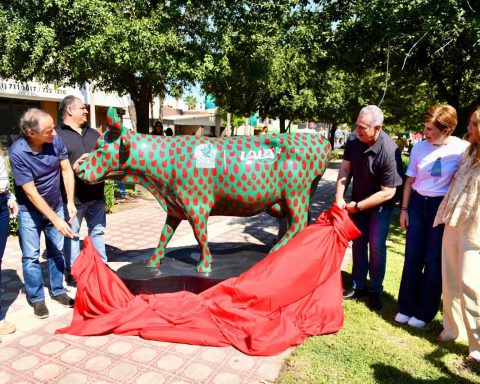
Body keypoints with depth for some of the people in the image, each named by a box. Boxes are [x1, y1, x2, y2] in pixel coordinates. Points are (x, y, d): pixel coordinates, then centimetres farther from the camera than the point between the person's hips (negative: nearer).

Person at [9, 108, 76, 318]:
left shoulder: (55, 141, -17)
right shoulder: (17, 152, -25)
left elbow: (66, 170, -5)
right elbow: (31, 192, -23)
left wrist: (70, 201, -12)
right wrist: (55, 219, -23)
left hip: (55, 206, 3)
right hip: (30, 211, -3)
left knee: (57, 251, 12)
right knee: (31, 256, 4)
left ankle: (57, 291, 27)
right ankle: (37, 298, 19)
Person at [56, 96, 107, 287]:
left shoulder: (93, 133, 15)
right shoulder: (56, 134, -7)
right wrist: (73, 168, -24)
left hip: (96, 194, 6)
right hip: (72, 197, -6)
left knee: (98, 231, 15)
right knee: (72, 235, 8)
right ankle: (72, 272, 22)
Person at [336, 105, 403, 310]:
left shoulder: (389, 151, -32)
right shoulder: (353, 139, -17)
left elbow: (388, 192, -28)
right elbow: (345, 168, -10)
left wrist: (357, 206, -23)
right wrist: (339, 197, -19)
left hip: (381, 204, -5)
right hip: (358, 201, 5)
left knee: (376, 246, -3)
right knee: (358, 242, 11)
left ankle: (375, 291, 17)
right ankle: (359, 286, 26)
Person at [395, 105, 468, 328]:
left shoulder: (461, 149, -11)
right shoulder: (420, 147, -1)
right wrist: (404, 209, 6)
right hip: (417, 204, 3)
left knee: (434, 261, 6)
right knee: (412, 258, 9)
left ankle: (425, 311, 22)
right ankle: (407, 306, 24)